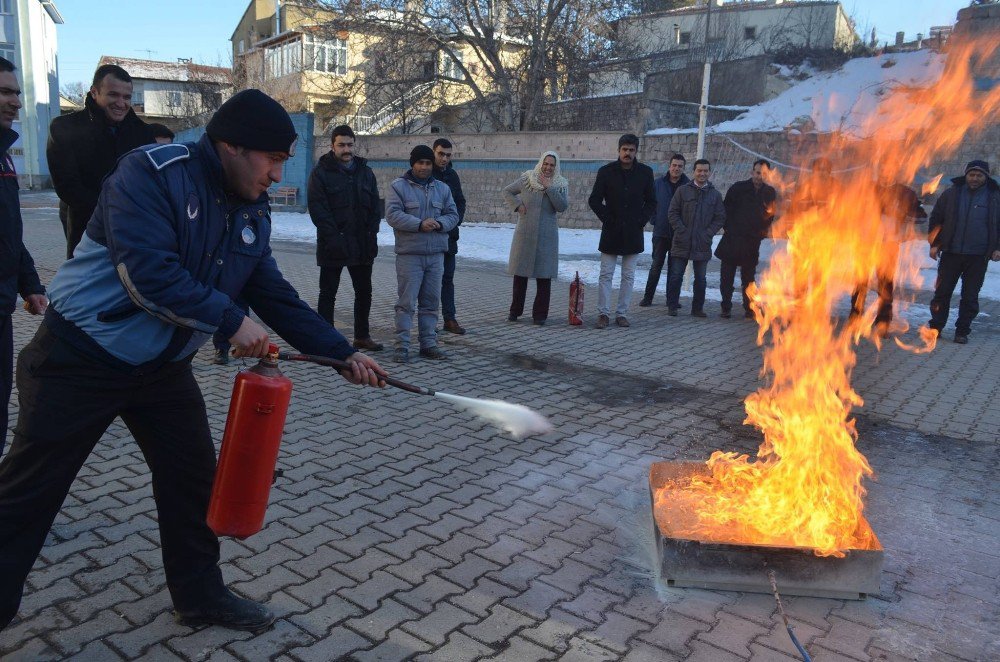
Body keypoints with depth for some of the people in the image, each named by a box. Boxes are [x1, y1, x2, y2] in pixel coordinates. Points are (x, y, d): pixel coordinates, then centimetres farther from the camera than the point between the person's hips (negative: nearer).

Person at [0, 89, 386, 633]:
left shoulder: (253, 214, 2)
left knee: (193, 476, 9)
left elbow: (277, 297, 4)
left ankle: (200, 595, 26)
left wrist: (344, 353, -1)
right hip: (81, 359, -6)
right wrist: (230, 320, -26)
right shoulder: (151, 173, -20)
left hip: (163, 364, 7)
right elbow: (147, 272, -31)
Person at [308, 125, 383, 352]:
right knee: (328, 293, 4)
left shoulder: (365, 172, 11)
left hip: (363, 245, 5)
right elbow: (317, 209, -10)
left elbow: (375, 206, 10)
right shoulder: (321, 172, -4)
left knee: (364, 292, 12)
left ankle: (362, 335, 24)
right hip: (333, 246, -5)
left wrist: (371, 235, -2)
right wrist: (334, 238, -17)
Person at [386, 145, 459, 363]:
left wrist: (439, 223, -11)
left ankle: (428, 343, 18)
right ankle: (402, 346, 2)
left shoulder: (442, 189, 13)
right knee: (407, 302, -4)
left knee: (431, 301, 9)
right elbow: (393, 214, -10)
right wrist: (419, 224, -21)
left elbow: (453, 214, 11)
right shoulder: (399, 186, 0)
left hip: (436, 254, 4)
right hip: (409, 254, -4)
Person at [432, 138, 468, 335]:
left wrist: (456, 220, 0)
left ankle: (450, 319, 13)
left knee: (447, 278, 8)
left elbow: (460, 201, 17)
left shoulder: (452, 175, 12)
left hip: (449, 235, 5)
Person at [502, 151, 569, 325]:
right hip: (524, 233, 0)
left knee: (544, 275, -1)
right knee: (520, 272, 6)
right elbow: (507, 191, 13)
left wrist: (549, 187, -13)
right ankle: (515, 311, 18)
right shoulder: (527, 179, 4)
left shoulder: (561, 185, 5)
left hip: (546, 236, 0)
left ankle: (540, 314, 7)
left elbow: (562, 206, -8)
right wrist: (517, 205, -3)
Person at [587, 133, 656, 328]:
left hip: (633, 233, 1)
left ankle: (622, 313, 13)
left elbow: (651, 202, 10)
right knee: (606, 274, 0)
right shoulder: (606, 171, -1)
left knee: (628, 276, 5)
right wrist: (607, 219, -6)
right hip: (611, 232, -1)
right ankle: (603, 313, 6)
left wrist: (641, 220, -3)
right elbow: (594, 200, 2)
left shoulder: (645, 172, 4)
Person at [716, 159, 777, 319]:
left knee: (748, 278, 7)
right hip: (732, 240, -1)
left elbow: (771, 216, 12)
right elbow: (726, 208, 4)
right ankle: (726, 308, 7)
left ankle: (749, 309, 12)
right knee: (727, 276, 0)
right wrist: (728, 228, -1)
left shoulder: (770, 193, 6)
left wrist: (762, 232, 2)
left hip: (753, 242, 1)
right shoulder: (738, 188, 0)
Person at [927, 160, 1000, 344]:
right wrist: (934, 244, 1)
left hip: (978, 257, 0)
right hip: (951, 253, 0)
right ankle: (935, 327, 12)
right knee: (942, 291, 3)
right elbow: (936, 219, 8)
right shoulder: (952, 193, 4)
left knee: (970, 296, 4)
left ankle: (962, 331, 13)